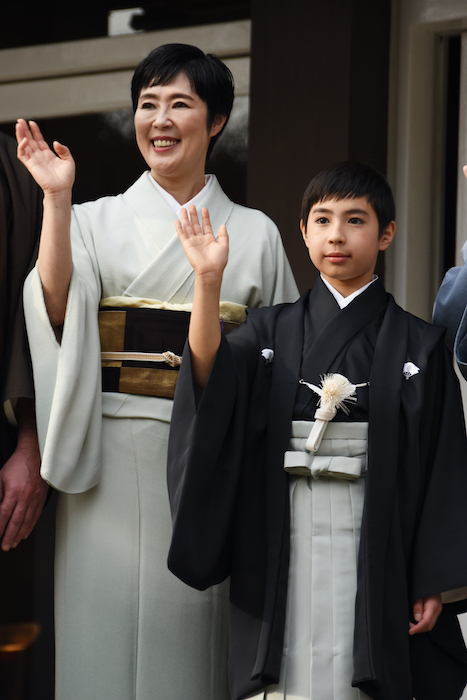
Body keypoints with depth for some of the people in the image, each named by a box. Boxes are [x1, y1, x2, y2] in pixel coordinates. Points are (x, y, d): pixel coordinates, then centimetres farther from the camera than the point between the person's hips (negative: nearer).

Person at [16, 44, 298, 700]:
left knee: (190, 618, 2)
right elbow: (56, 312, -10)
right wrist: (57, 200, -16)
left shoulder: (255, 233, 9)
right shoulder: (97, 220, 7)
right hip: (114, 455, 0)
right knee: (108, 613, 0)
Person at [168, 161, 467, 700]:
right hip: (283, 543, 1)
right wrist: (208, 280, -25)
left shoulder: (417, 346, 3)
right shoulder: (270, 331, 7)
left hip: (372, 541, -1)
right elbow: (211, 377, -13)